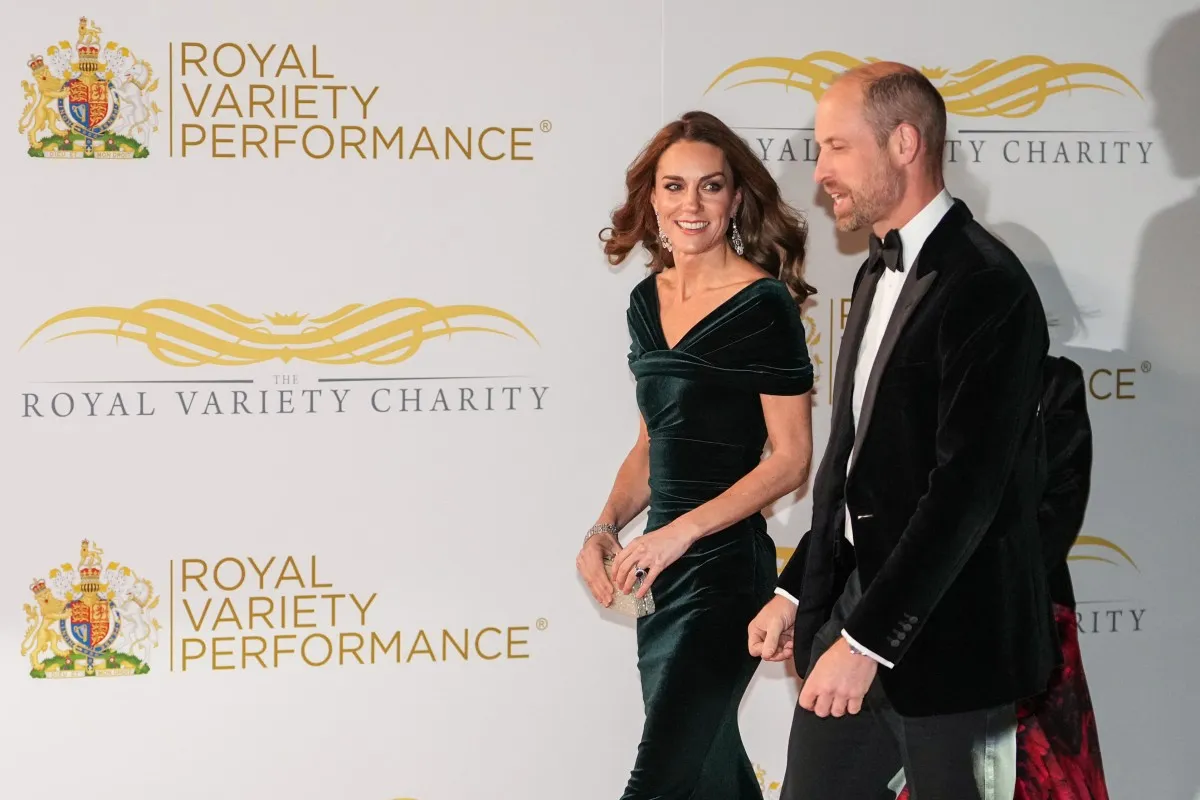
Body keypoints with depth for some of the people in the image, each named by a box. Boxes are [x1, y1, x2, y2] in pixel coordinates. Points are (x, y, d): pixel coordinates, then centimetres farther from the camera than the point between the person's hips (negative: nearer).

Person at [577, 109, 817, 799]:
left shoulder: (765, 304, -11)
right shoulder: (648, 300, 10)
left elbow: (790, 459, -11)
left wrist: (685, 529, -18)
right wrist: (607, 528, 2)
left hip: (724, 567, -7)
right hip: (662, 567, 7)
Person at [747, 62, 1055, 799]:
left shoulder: (985, 285, -16)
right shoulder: (880, 273, 14)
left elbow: (968, 485, -22)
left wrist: (870, 639, -23)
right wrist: (796, 589, 14)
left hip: (948, 637, -8)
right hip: (851, 604, 8)